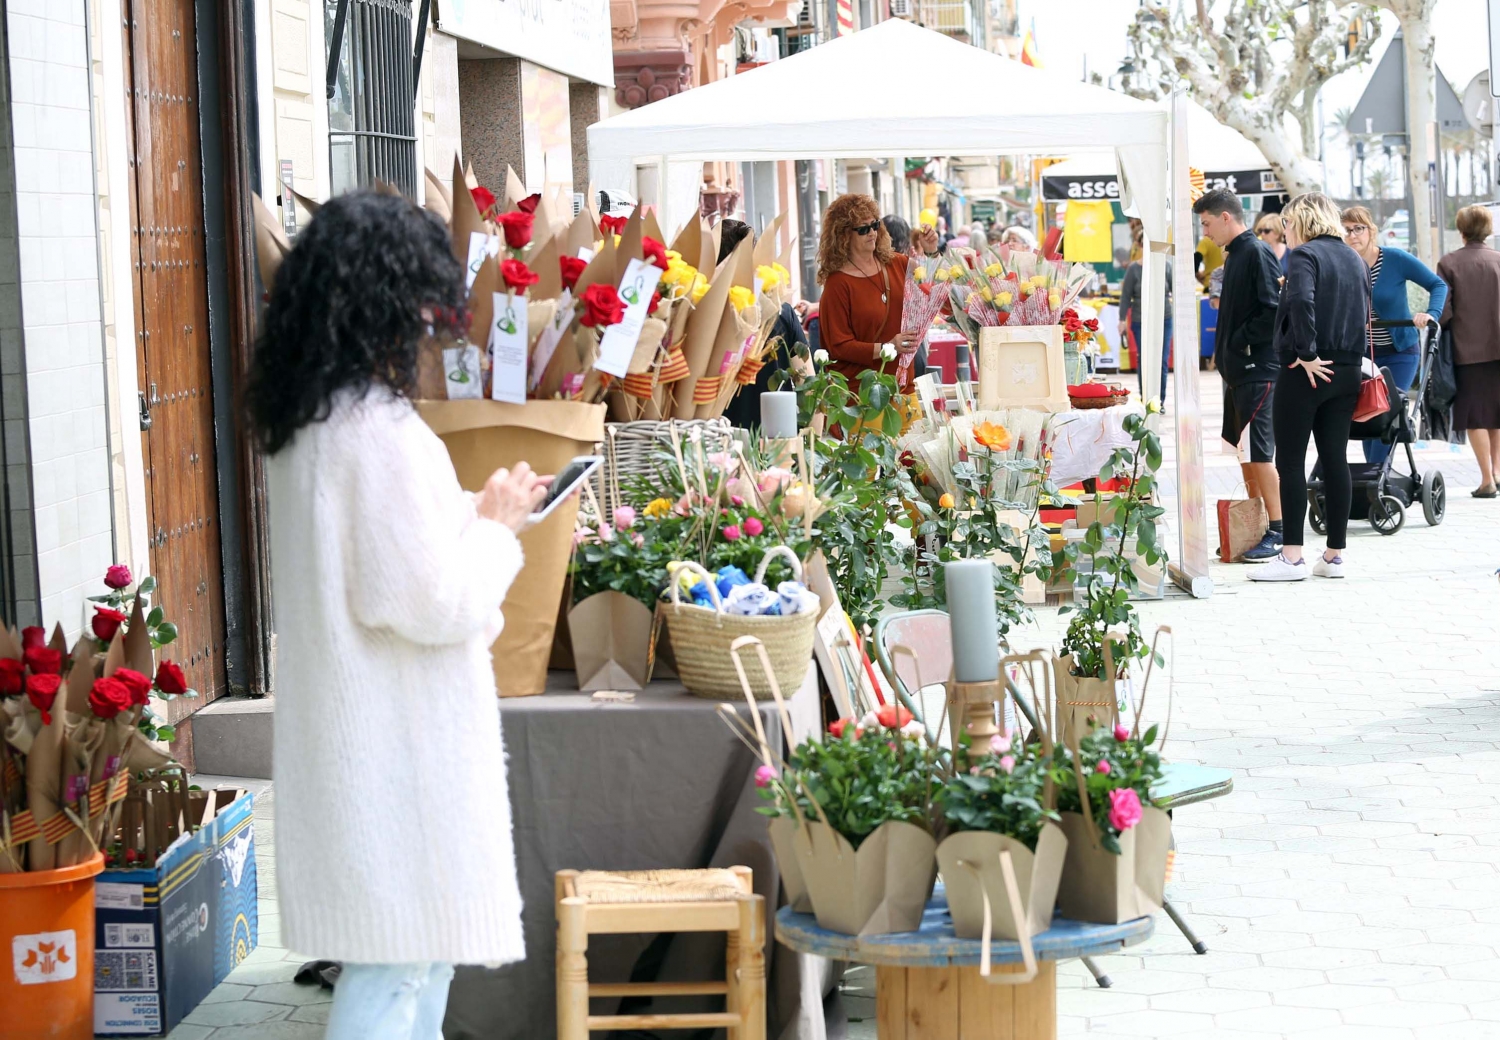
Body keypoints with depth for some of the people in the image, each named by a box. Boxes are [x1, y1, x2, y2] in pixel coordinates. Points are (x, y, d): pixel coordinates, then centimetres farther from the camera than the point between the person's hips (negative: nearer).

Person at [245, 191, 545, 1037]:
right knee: (402, 952, -1)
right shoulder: (383, 432, -22)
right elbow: (435, 602, -22)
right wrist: (496, 527, -6)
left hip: (348, 721, 10)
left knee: (417, 935, 20)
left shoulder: (305, 422, 7)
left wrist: (476, 512, 14)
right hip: (397, 733, -10)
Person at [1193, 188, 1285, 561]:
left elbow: (1275, 311, -22)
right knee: (1244, 450, 13)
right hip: (1239, 369, 10)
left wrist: (1240, 342, -15)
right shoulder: (1236, 254, 16)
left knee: (1258, 452, -8)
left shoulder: (1257, 253, -14)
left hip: (1258, 371, -10)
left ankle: (1278, 531, -4)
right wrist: (1224, 350, 11)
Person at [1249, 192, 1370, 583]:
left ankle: (1292, 557, -4)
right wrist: (1354, 354, 16)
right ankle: (1334, 555, 10)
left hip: (1305, 373, -7)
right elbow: (1363, 313, 18)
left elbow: (1302, 302, -25)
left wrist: (1306, 354, -21)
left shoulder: (1305, 255, -9)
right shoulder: (1354, 260, 16)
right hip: (1347, 371, 7)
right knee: (1335, 460, 8)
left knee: (1291, 462, -3)